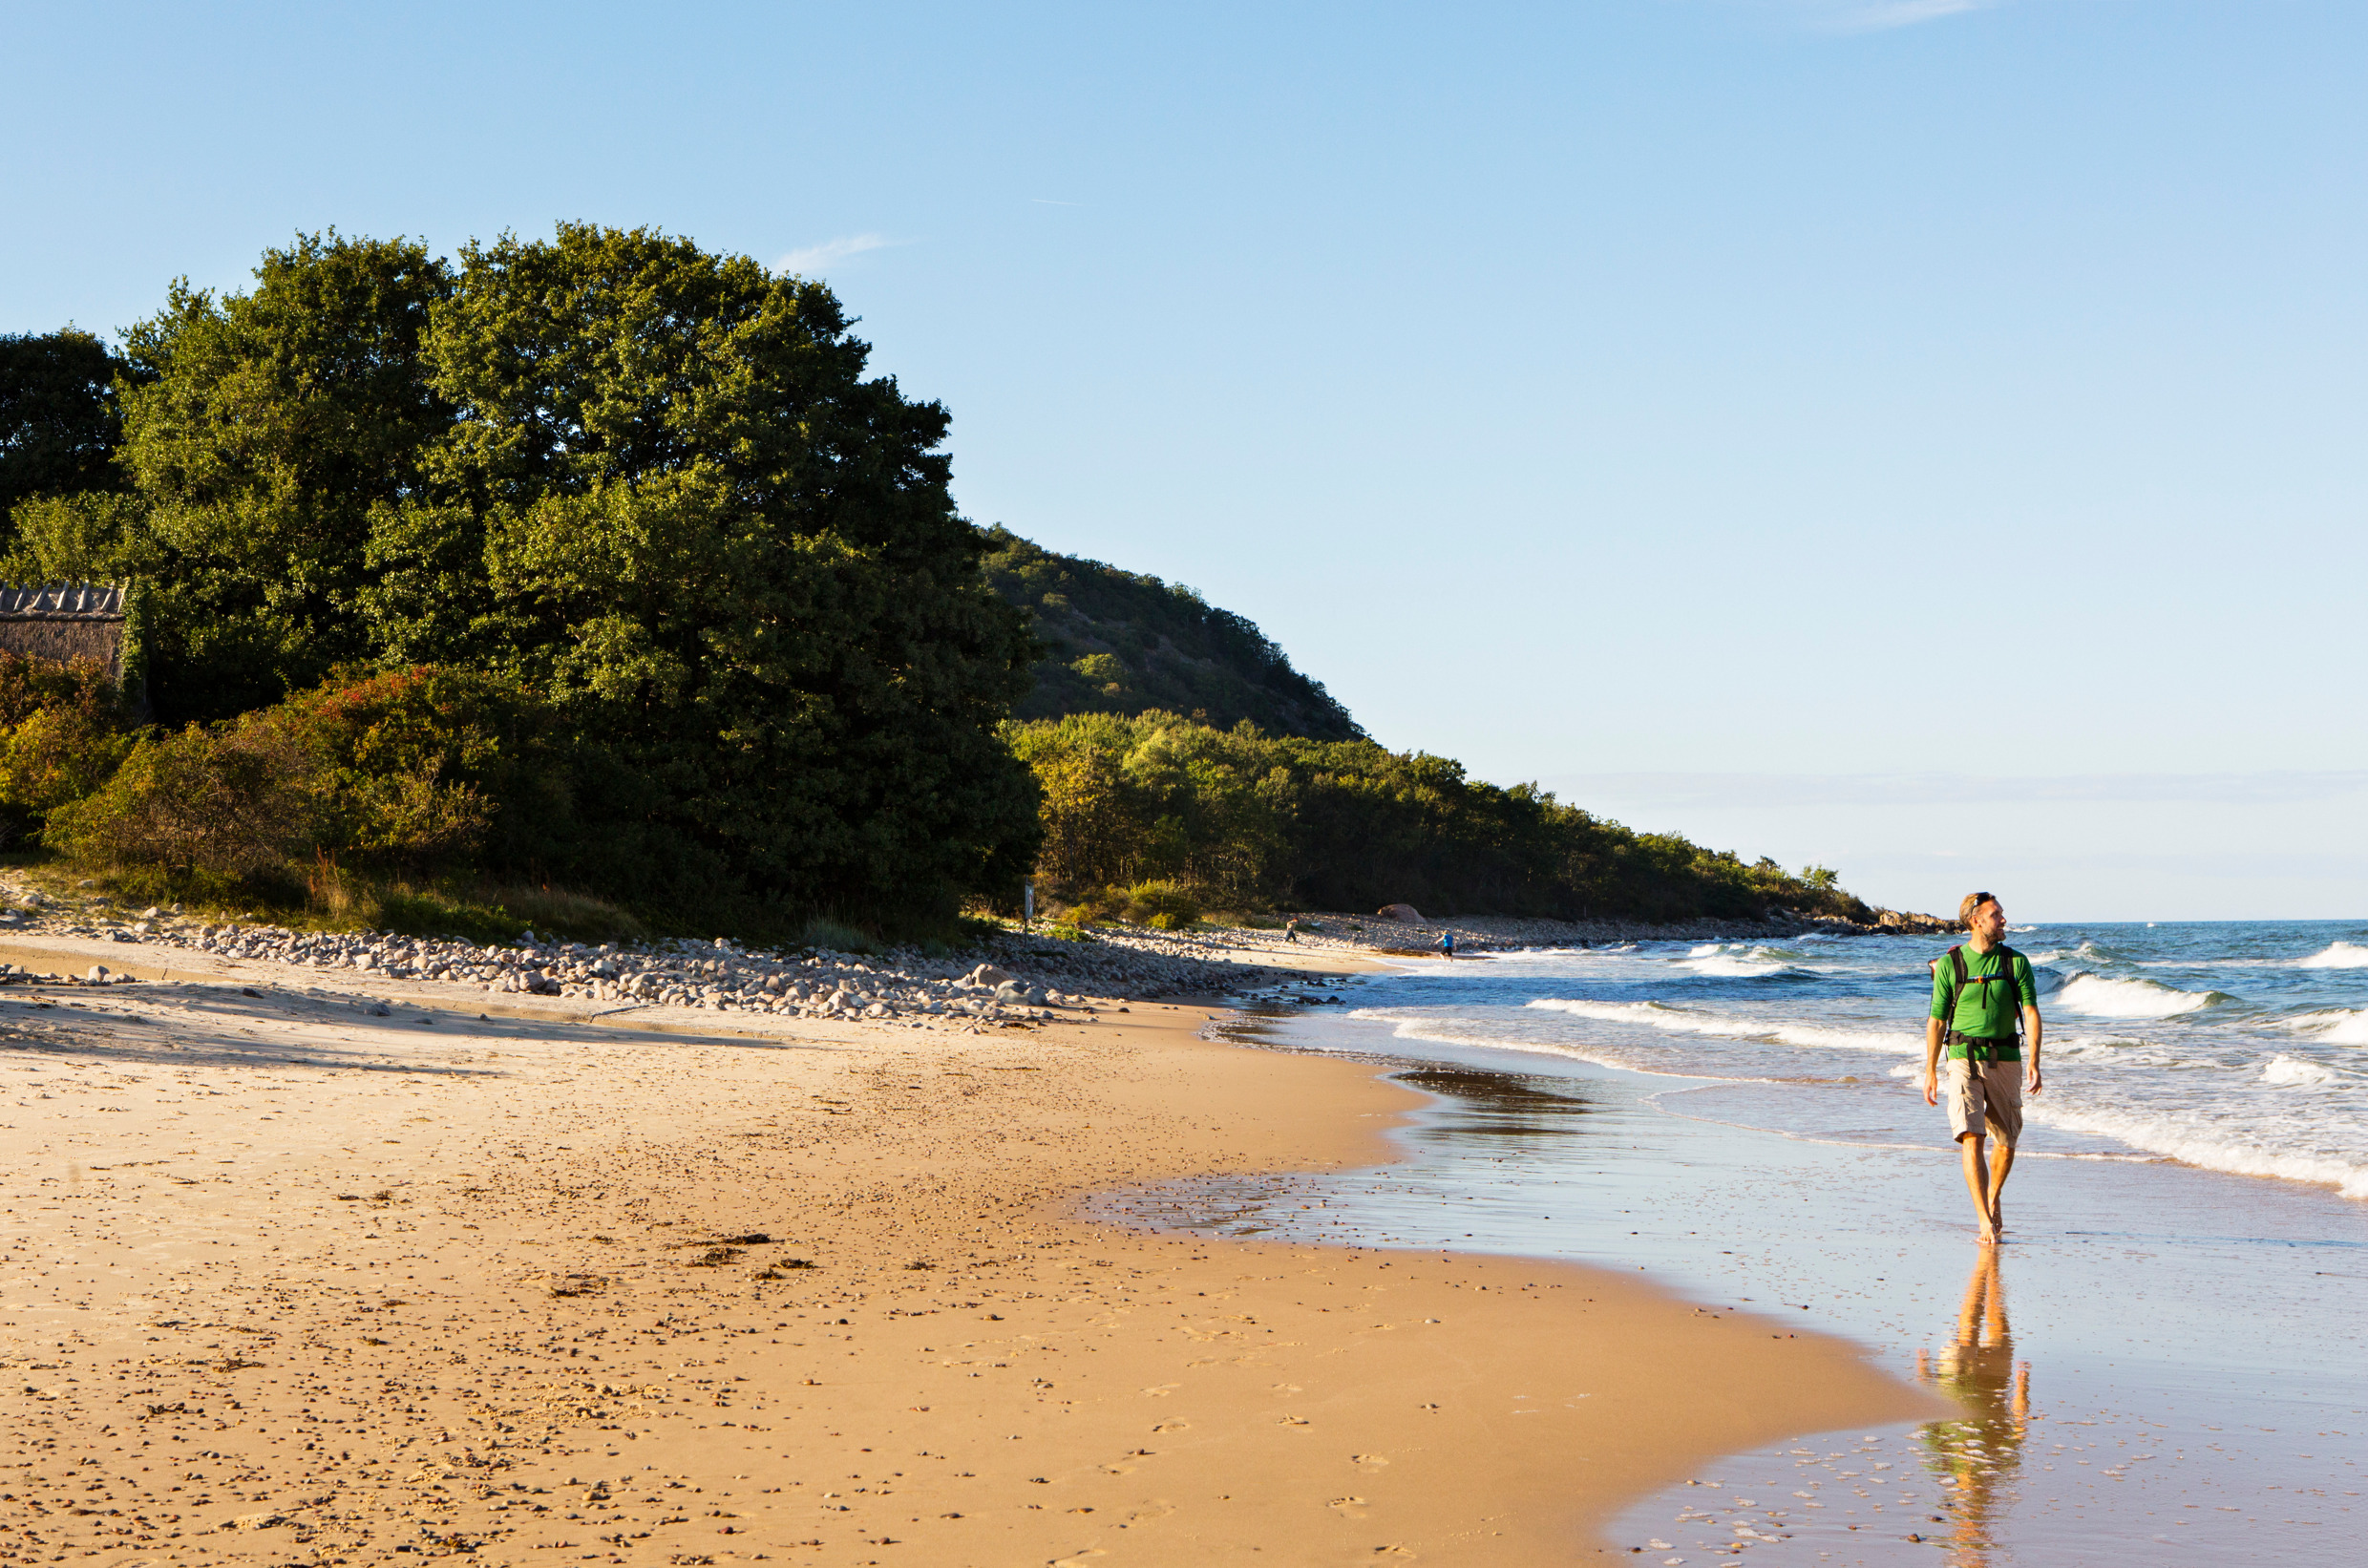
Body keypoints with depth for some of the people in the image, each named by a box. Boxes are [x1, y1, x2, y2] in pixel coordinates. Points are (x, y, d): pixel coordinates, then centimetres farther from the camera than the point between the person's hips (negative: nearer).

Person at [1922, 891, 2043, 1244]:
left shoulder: (2016, 963, 3)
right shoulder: (1949, 964, 0)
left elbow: (2030, 1012, -3)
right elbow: (1936, 1021, 5)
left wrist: (2033, 1062, -15)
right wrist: (1930, 1072, 4)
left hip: (2006, 1059, 2)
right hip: (1964, 1057, -2)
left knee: (2007, 1141, 11)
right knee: (1971, 1139, -16)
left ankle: (1993, 1199, 38)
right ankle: (1985, 1222, -18)